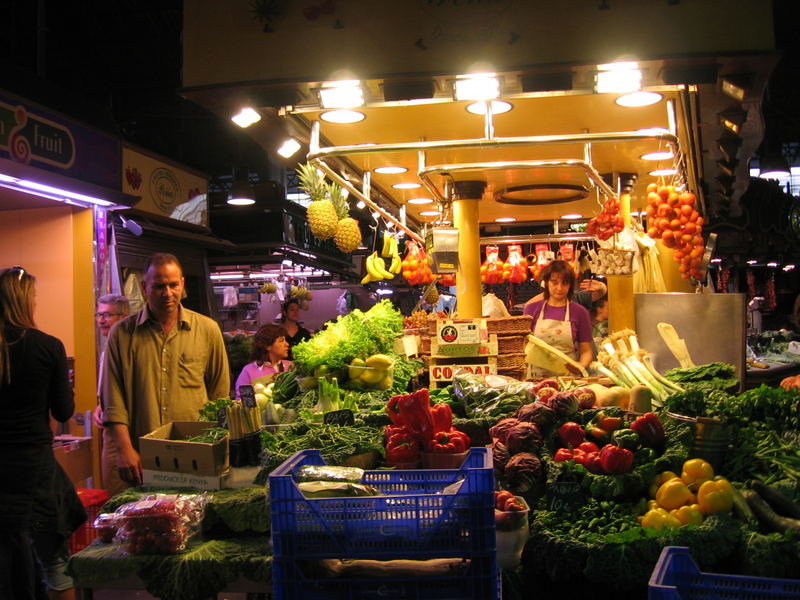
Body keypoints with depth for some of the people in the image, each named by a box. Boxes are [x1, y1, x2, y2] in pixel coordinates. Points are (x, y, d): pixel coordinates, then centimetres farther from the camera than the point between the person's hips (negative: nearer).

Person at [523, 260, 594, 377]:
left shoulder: (580, 312, 7)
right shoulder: (531, 309, 10)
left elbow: (586, 351, 9)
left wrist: (582, 365, -11)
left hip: (568, 376, -1)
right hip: (536, 376, 1)